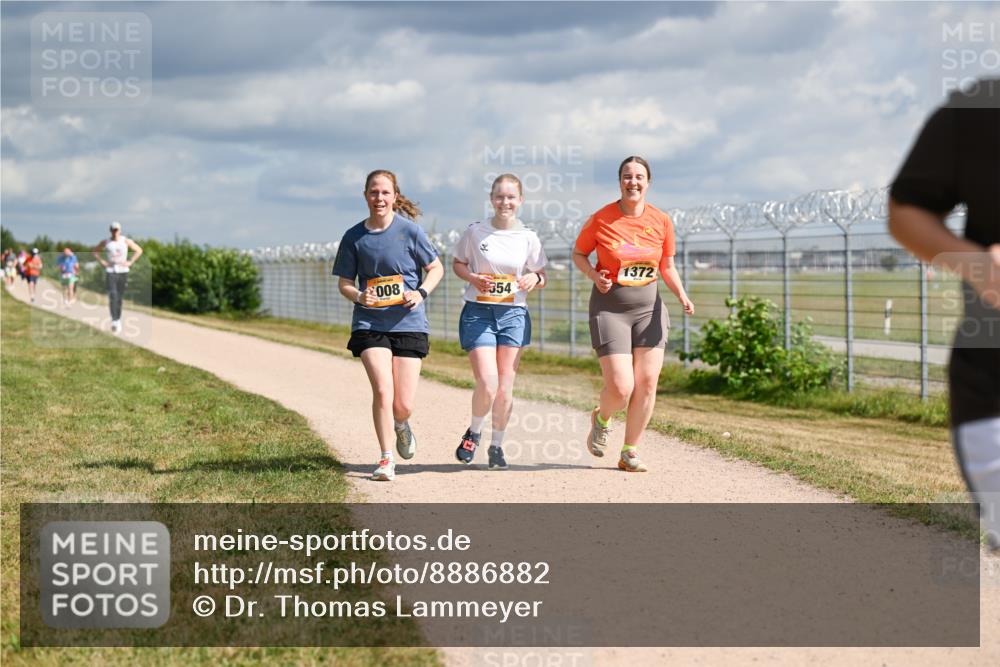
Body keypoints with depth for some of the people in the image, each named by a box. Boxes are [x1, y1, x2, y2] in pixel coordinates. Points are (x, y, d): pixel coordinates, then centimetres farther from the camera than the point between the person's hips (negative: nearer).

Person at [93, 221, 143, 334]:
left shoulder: (126, 241, 1)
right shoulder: (105, 242, 2)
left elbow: (139, 250, 8)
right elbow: (95, 251, 15)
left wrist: (130, 262, -1)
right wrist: (102, 261, 2)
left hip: (123, 271, 1)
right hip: (110, 271, -1)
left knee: (120, 297, 7)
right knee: (112, 296, -16)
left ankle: (118, 319, 21)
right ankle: (114, 321, -24)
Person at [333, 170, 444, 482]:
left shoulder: (409, 230, -3)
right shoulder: (354, 237, 2)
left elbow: (436, 268, 5)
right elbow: (344, 282, 8)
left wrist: (421, 293, -13)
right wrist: (359, 296, -14)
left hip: (408, 323, 0)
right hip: (369, 324, 1)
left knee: (403, 404, 0)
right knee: (382, 390, -17)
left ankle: (400, 425, 38)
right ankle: (386, 459, -2)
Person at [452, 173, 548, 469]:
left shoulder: (528, 238, 2)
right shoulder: (475, 232, -1)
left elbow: (541, 276, 10)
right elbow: (457, 263, 10)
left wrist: (533, 279, -14)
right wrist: (473, 278, -10)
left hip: (513, 314, 2)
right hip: (478, 312, -2)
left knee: (505, 387, 3)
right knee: (487, 384, -13)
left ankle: (496, 445, 23)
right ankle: (474, 432, 16)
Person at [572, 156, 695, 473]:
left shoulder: (661, 221, 0)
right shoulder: (600, 219, -9)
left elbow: (667, 266, 11)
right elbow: (578, 253, 6)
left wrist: (681, 293, -6)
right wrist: (594, 275, -13)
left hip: (648, 308, 3)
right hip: (610, 308, -3)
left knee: (647, 383, -2)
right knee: (620, 388, -11)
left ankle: (630, 452, 13)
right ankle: (601, 418, 25)